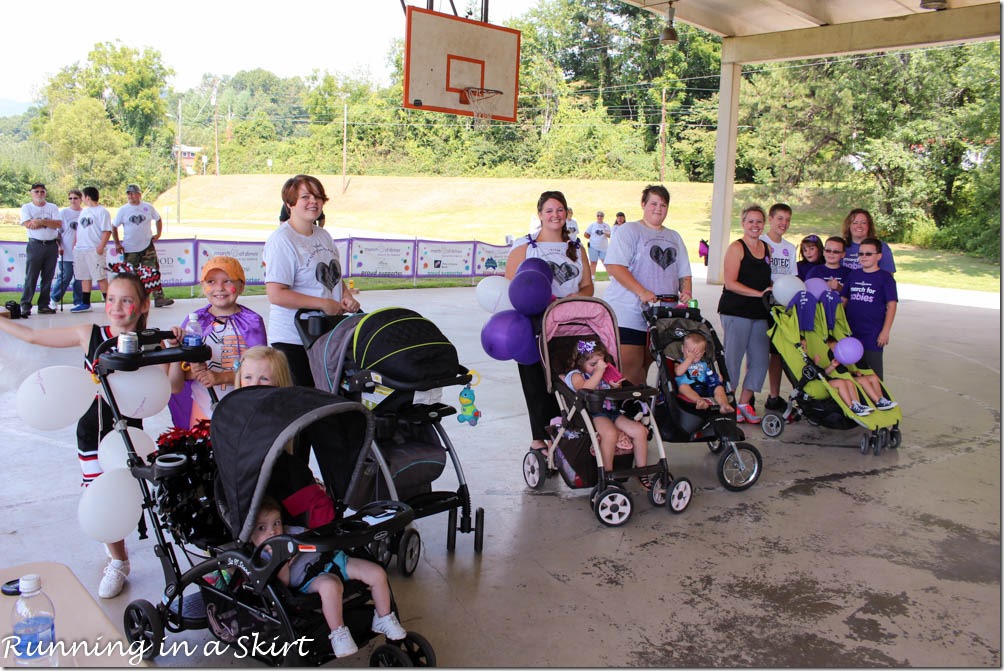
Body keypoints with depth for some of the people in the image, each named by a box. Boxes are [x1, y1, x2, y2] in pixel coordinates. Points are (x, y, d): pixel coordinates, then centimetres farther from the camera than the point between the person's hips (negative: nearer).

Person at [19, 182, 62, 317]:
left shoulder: (53, 207, 11)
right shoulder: (26, 207, 6)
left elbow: (58, 224, -4)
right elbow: (28, 224, -10)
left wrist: (41, 221, -14)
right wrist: (49, 222, -6)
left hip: (52, 245, 3)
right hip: (35, 245, -2)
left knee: (48, 277, 5)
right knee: (31, 277, -6)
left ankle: (44, 305, 11)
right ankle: (25, 306, -3)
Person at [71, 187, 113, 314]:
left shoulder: (102, 211, -6)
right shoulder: (83, 211, 19)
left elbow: (107, 231, -12)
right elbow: (78, 229, 24)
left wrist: (101, 246, -20)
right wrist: (75, 244, 16)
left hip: (95, 250, -8)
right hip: (80, 249, 8)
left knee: (100, 277, -7)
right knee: (84, 277, 10)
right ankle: (85, 304, 15)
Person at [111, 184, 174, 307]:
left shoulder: (148, 207, 2)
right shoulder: (123, 210, 1)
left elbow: (158, 219, 18)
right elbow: (114, 227, 8)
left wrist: (158, 233, 7)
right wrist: (117, 244, 3)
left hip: (147, 246, 0)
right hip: (130, 249, 0)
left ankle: (159, 298, -7)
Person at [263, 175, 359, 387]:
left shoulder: (323, 235, 12)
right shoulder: (281, 241, -14)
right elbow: (276, 295, -21)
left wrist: (347, 297, 1)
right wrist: (323, 304, -20)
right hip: (293, 339, -7)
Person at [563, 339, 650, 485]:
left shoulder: (605, 375, 25)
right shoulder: (576, 375, 5)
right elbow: (585, 389, -19)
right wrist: (599, 371, -15)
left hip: (611, 411, 7)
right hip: (592, 413, -7)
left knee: (640, 430, -11)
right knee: (610, 433, -37)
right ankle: (608, 475, -22)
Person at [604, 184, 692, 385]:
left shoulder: (674, 237, 22)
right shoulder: (629, 231, 1)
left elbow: (684, 273, 24)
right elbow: (614, 266, -11)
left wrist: (686, 292, 1)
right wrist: (642, 292, -20)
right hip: (628, 316, -6)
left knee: (645, 367, 7)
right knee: (629, 373, -10)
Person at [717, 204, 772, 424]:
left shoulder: (767, 249, 15)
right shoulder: (736, 247, -6)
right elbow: (730, 283, -14)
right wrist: (760, 293, -17)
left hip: (760, 313, 7)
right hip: (735, 311, -7)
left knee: (760, 360, 7)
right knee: (732, 359, -1)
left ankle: (744, 402, 21)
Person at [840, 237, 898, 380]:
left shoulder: (885, 277, -4)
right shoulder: (853, 275, 8)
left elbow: (891, 305, -6)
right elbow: (844, 300, 13)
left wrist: (885, 331, -10)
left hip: (873, 334, -4)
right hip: (851, 332, 4)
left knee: (874, 372, 4)